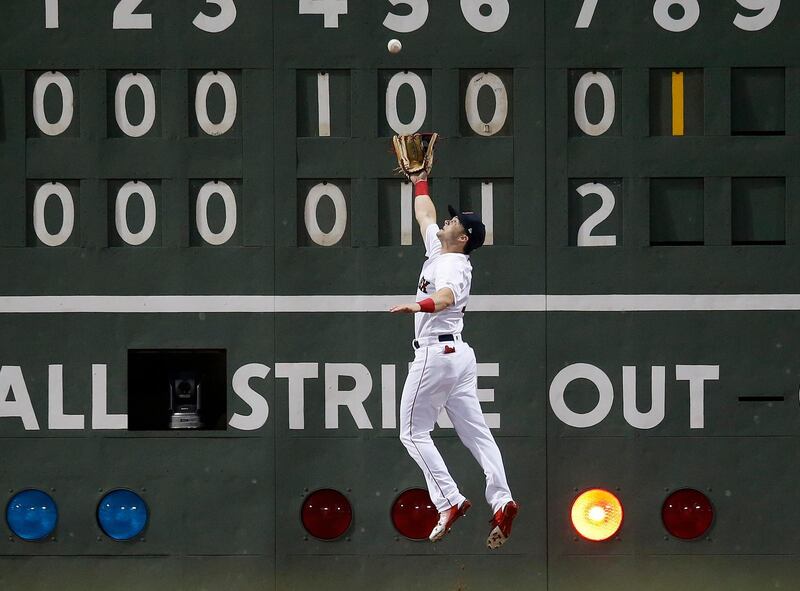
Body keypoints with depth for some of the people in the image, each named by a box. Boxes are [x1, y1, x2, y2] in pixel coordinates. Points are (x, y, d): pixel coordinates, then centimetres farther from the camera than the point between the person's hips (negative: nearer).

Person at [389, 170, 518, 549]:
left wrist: (419, 306, -57)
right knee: (475, 431, 1)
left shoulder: (452, 265, -15)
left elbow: (446, 295, -38)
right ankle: (501, 500, -10)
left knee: (414, 432, -4)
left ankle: (451, 501, -13)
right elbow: (425, 215, 33)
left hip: (435, 354, -10)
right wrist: (419, 182, 40)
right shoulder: (438, 250, 14)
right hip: (459, 353, 10)